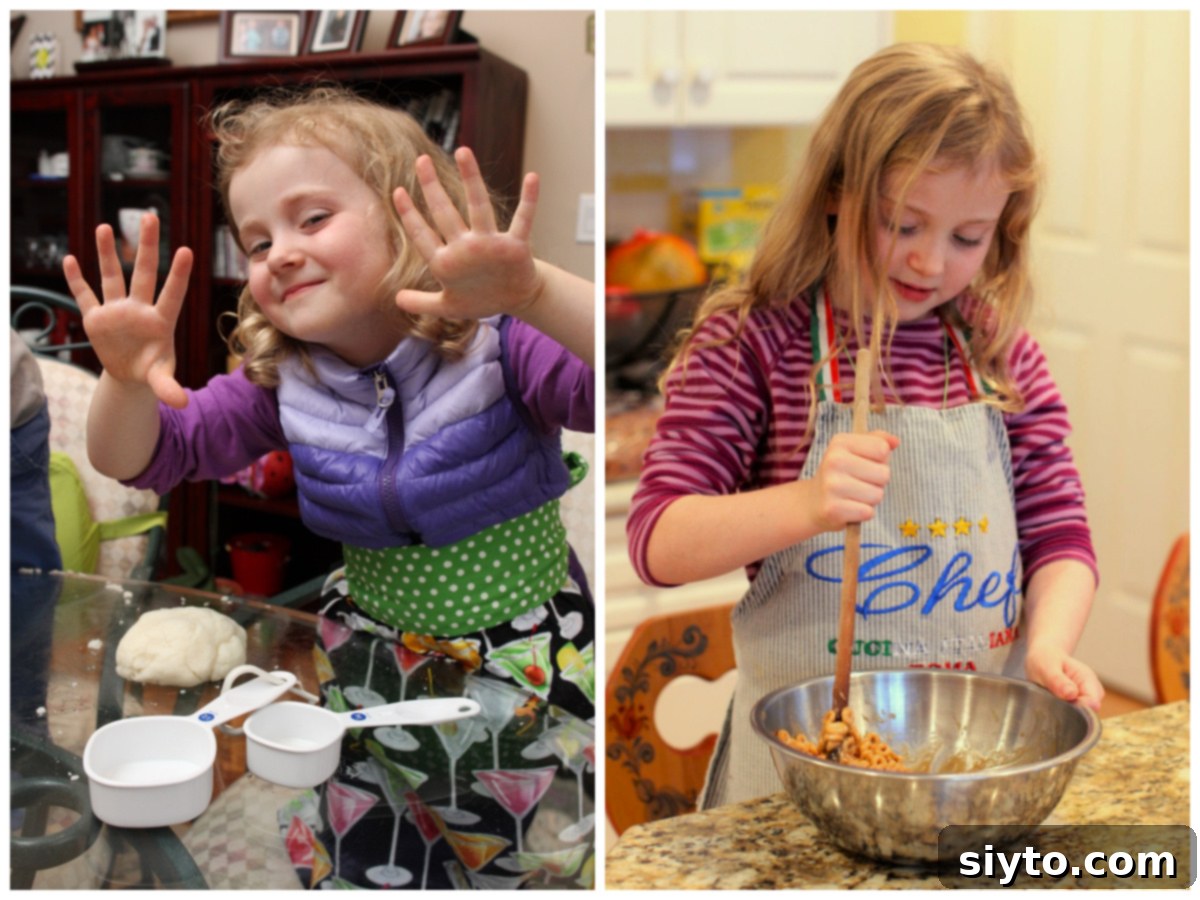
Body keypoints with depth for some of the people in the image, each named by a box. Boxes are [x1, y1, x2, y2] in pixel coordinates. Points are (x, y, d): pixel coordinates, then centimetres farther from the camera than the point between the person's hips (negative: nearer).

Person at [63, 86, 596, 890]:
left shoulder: (497, 345, -22)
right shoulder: (283, 381, -6)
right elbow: (141, 459, -2)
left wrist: (534, 290, -56)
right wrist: (127, 380, -25)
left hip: (530, 682, -3)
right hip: (374, 681, 4)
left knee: (532, 869, 16)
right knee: (357, 872, 17)